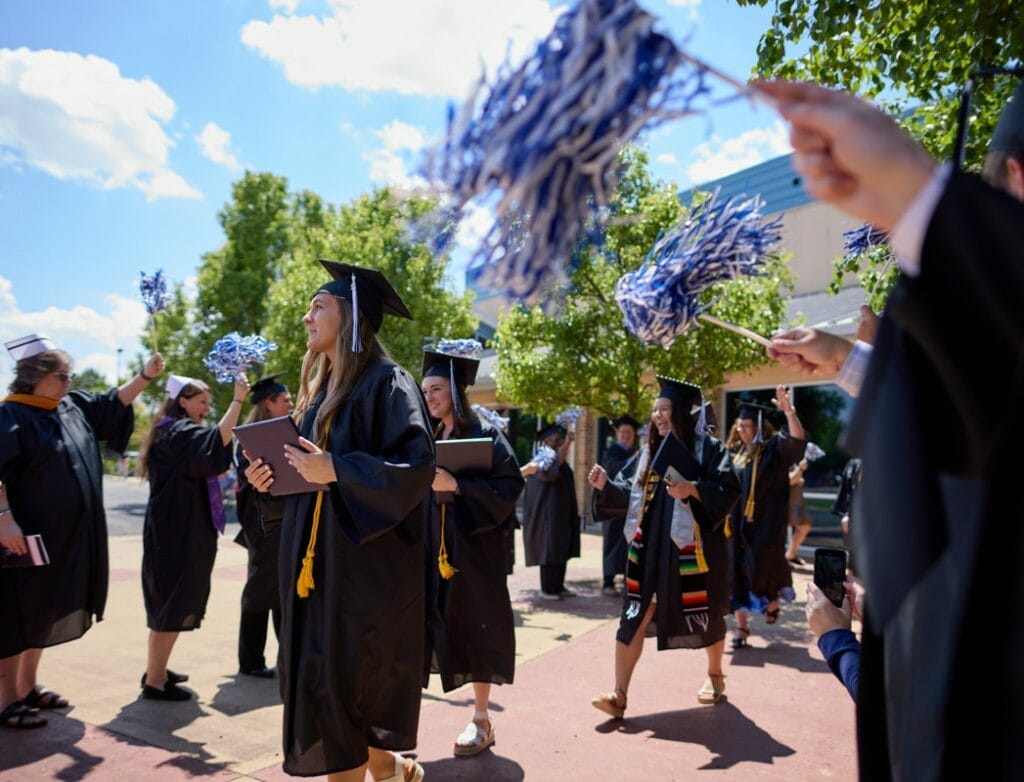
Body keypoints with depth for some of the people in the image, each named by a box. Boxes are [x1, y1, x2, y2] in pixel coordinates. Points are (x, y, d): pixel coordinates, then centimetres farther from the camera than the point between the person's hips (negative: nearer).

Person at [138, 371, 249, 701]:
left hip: (181, 530, 11)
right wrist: (237, 400, -35)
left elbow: (208, 458, 25)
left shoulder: (177, 431, 19)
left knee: (170, 602, 17)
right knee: (174, 604, -5)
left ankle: (156, 670, 27)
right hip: (176, 532, -11)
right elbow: (216, 441, -34)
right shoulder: (176, 431, -14)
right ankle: (155, 680, 2)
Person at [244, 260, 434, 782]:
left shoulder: (385, 382, -12)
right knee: (322, 680, 13)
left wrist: (336, 470, -26)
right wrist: (272, 478, 3)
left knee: (342, 682, -1)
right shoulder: (321, 387, 14)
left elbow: (416, 467, -21)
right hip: (316, 558, 9)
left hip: (364, 560, -9)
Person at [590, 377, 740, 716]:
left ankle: (715, 675, 39)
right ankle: (619, 694, -1)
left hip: (691, 545, -5)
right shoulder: (651, 450, 12)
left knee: (703, 613, 12)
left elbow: (729, 489, -14)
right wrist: (608, 483, 4)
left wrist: (692, 490, -27)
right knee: (634, 615, -3)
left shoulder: (707, 446, -6)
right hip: (651, 546, 5)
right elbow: (638, 494, 14)